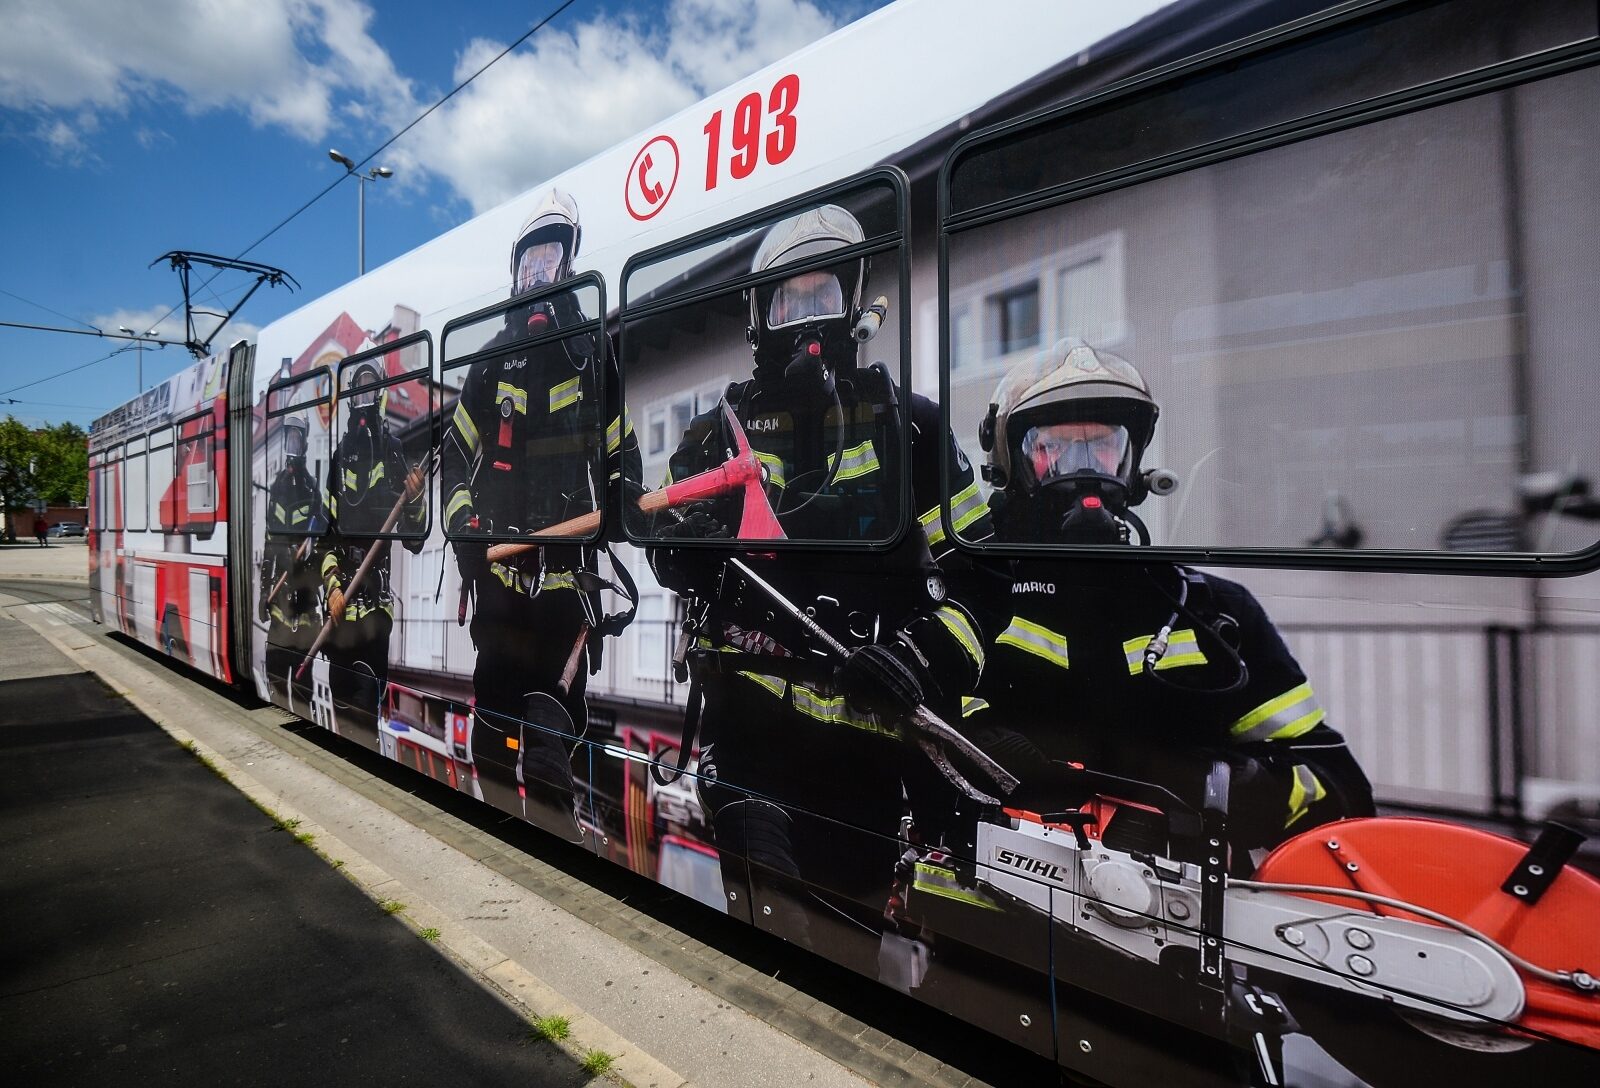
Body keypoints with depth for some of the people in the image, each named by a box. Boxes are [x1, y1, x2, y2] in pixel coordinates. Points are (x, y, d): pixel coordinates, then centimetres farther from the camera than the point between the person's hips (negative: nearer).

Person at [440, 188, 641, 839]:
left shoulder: (594, 358, 7)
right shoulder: (491, 362, 14)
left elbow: (623, 463, 4)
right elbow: (456, 456, 15)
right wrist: (464, 530, 1)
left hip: (569, 570, -2)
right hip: (499, 565, 3)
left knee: (559, 709, -1)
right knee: (495, 703, 6)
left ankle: (555, 834, 12)